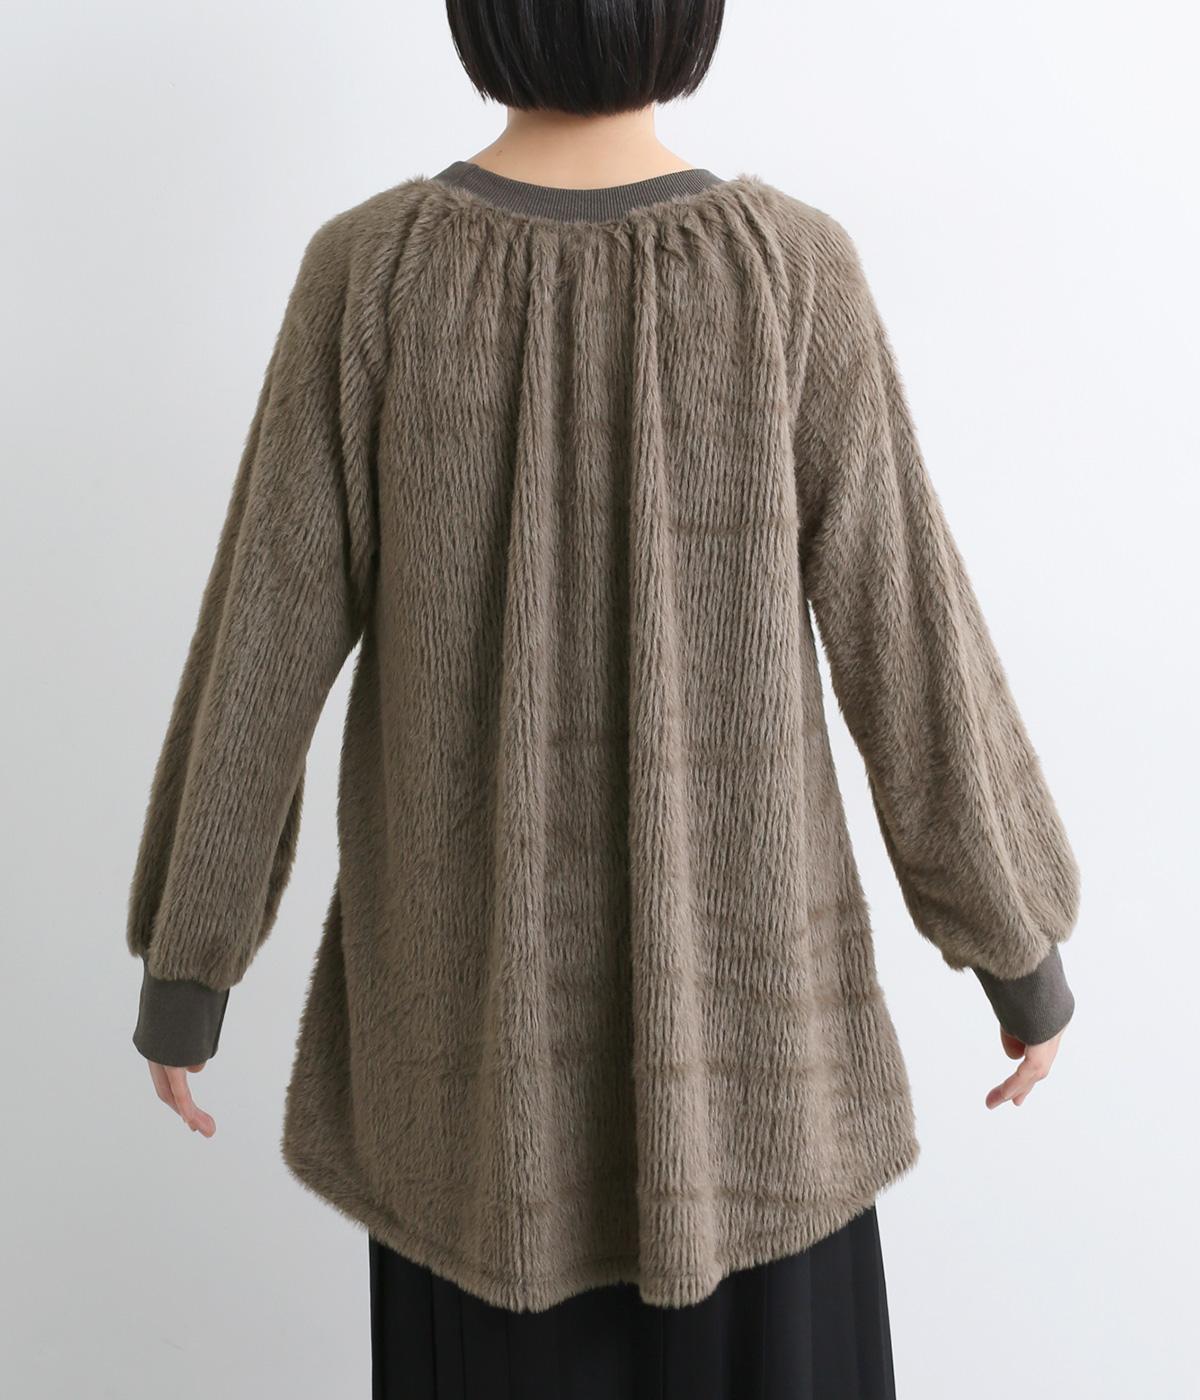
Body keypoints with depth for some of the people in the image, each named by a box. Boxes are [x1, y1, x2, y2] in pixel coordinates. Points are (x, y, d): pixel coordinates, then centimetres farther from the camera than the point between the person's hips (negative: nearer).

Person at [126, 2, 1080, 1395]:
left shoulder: (370, 272, -12)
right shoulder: (793, 270, -14)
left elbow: (262, 642, -10)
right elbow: (907, 639, -12)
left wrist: (183, 961, 3)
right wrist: (1023, 943, 2)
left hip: (478, 946, 1)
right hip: (728, 946, -1)